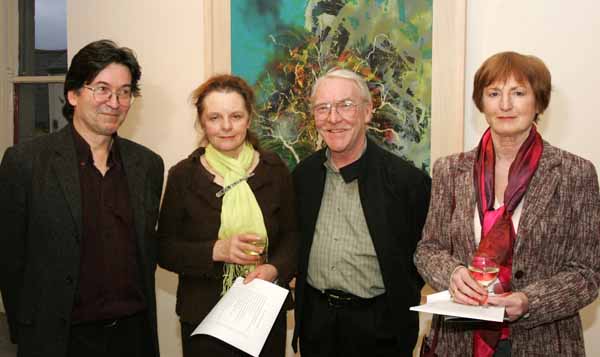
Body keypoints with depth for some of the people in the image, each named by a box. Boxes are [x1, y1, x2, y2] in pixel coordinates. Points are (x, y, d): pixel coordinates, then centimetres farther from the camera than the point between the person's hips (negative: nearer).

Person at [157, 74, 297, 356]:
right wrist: (216, 251, -19)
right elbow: (165, 250, -4)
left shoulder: (274, 169, 0)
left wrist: (275, 269, -15)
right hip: (203, 318, -1)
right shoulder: (183, 175, -4)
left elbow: (292, 235, 4)